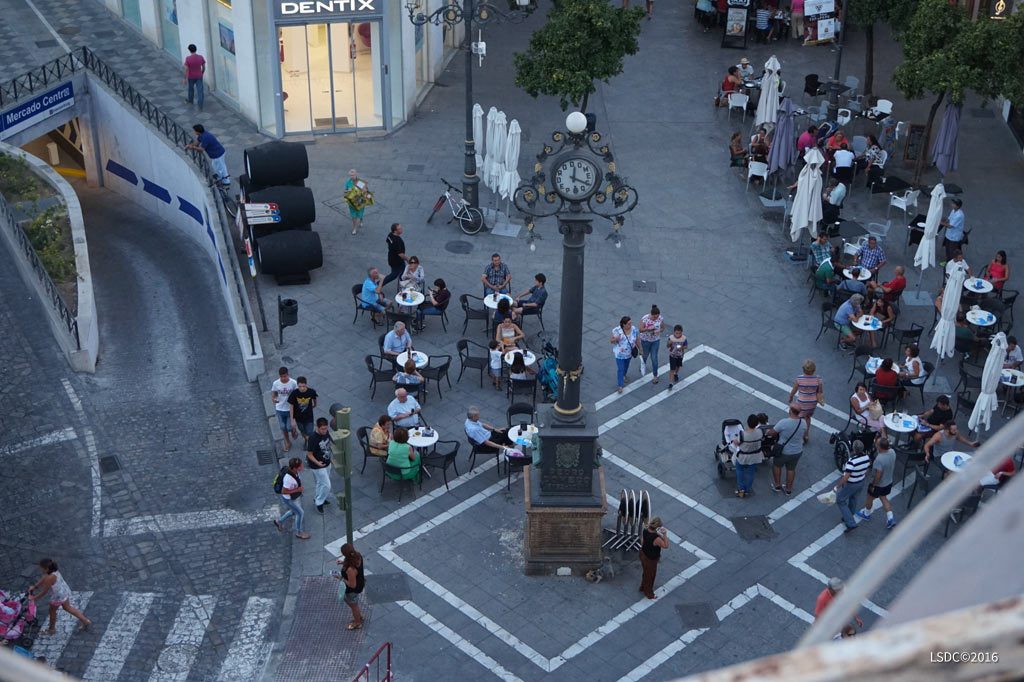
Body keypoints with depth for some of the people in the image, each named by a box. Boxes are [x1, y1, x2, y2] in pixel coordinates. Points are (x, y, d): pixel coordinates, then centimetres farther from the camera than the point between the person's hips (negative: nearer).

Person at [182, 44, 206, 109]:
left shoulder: (188, 58, -22)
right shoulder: (201, 57, -13)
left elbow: (186, 69, -17)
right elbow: (204, 67, -2)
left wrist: (184, 78, -3)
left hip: (191, 77, -1)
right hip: (199, 76, 1)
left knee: (191, 89, 24)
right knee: (200, 91, 5)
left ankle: (190, 100, 47)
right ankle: (200, 106, 6)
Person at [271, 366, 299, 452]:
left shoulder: (293, 383, -19)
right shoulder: (275, 383, -13)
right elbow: (273, 394, -2)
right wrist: (273, 399, -24)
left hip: (291, 409, -2)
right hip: (280, 409, 2)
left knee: (290, 427, 0)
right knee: (283, 427, 15)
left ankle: (294, 430, 38)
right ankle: (287, 442, 40)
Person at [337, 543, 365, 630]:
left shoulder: (350, 569, -43)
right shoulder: (358, 556, -21)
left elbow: (352, 585, -29)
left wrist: (341, 578, -17)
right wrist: (344, 562, -8)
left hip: (353, 590, -8)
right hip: (360, 583, 8)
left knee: (353, 606, 23)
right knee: (347, 599, 34)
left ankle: (357, 623, 51)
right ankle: (359, 616, 55)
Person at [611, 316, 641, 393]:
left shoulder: (634, 330, -16)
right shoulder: (617, 331, -24)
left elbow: (637, 340, -2)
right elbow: (612, 341, -14)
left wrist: (640, 349, 8)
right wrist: (615, 339, -37)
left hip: (629, 352, 4)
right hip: (620, 354, -4)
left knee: (626, 365, 27)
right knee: (620, 369, 0)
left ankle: (623, 376, 57)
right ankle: (620, 385, 13)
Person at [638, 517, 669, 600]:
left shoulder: (645, 530, -17)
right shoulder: (656, 539, -41)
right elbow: (666, 546, -27)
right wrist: (664, 534, -27)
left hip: (643, 554, 7)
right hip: (650, 559, -7)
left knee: (645, 572, 33)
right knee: (650, 576, 19)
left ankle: (643, 587, 57)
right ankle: (649, 594, 43)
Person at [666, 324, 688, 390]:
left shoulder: (684, 338, -18)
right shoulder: (671, 337, -20)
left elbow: (686, 346, -6)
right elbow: (668, 346, -10)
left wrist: (682, 347, -28)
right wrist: (669, 343, -33)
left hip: (680, 355, 3)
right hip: (672, 355, -3)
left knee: (678, 366, 27)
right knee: (672, 369, -6)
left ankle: (676, 374, 58)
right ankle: (671, 383, -3)